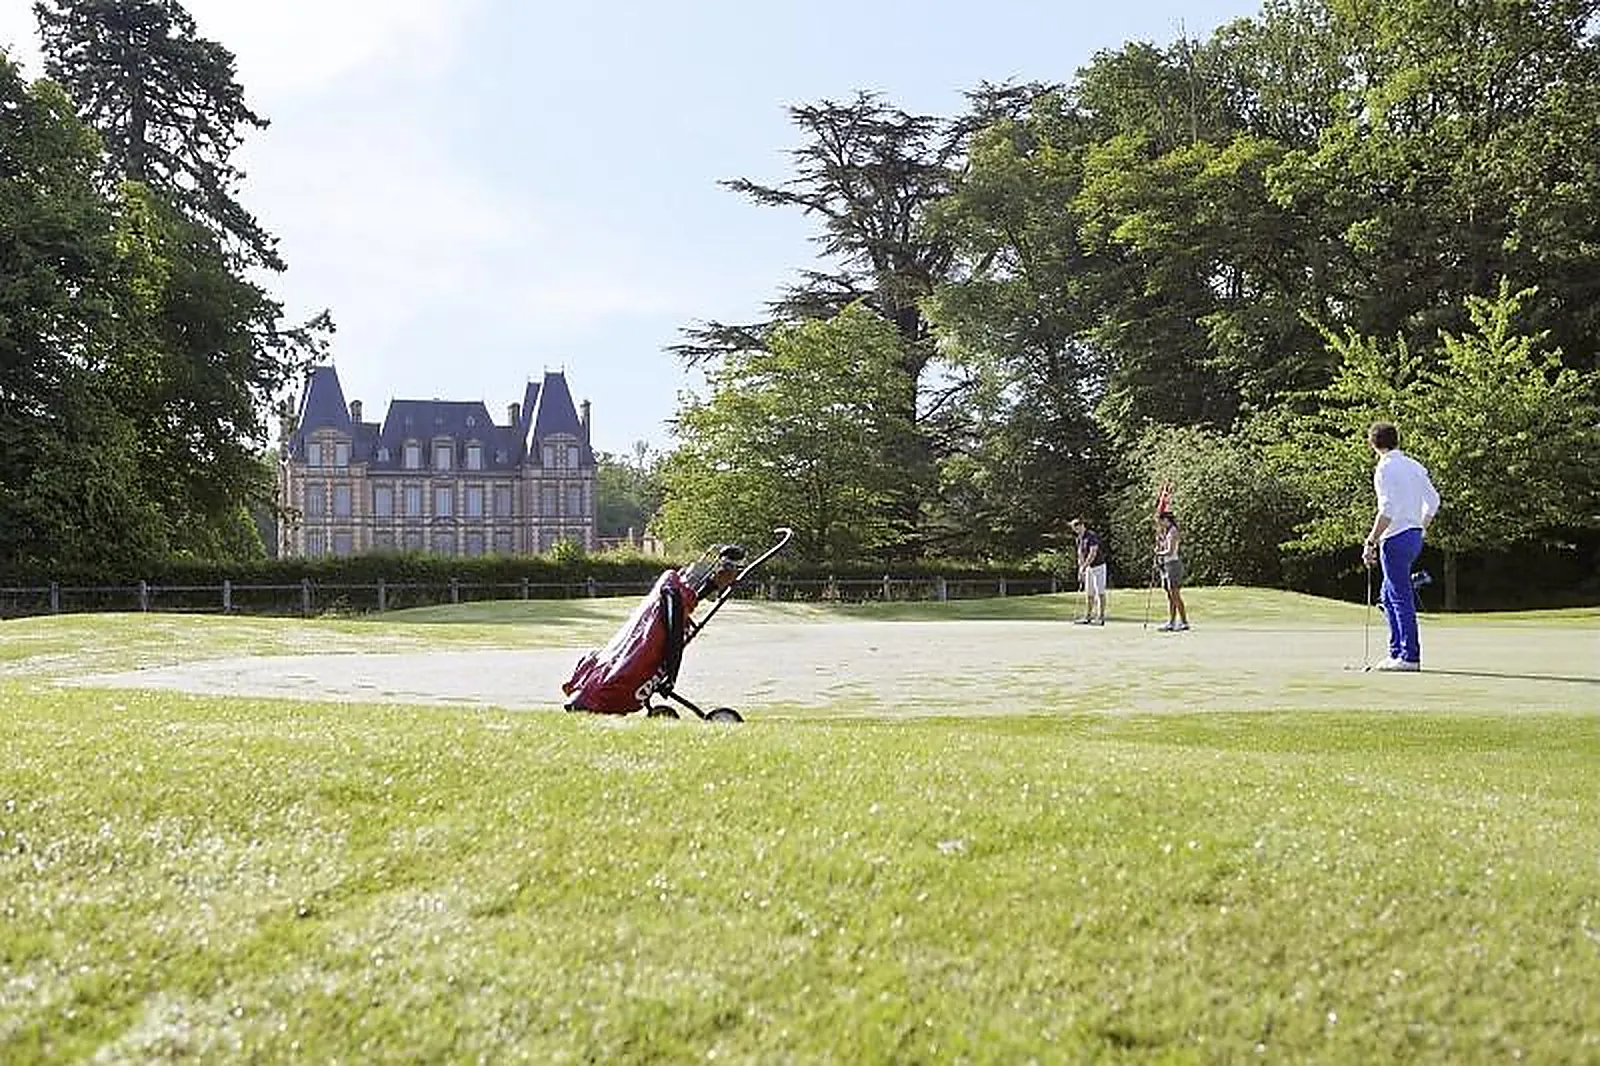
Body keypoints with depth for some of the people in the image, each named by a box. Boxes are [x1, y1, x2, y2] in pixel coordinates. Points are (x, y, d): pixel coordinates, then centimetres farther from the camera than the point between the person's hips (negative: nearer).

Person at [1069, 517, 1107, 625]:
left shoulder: (1091, 536, -19)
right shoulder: (1079, 539, 8)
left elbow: (1093, 554, -24)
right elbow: (1080, 555, 13)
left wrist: (1084, 567, -24)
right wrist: (1080, 570, 8)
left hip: (1098, 566, -8)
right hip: (1088, 568, 9)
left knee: (1100, 592, -6)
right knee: (1088, 593, 9)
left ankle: (1101, 617, -4)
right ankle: (1088, 616, 13)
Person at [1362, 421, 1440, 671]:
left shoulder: (1384, 469, -12)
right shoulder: (1415, 466, 13)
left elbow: (1387, 510, -21)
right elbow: (1433, 501, 17)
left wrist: (1371, 542, -18)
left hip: (1396, 538, -9)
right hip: (1414, 536, 9)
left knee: (1401, 598, -5)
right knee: (1388, 597, 16)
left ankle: (1410, 657, -4)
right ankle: (1398, 652, 17)